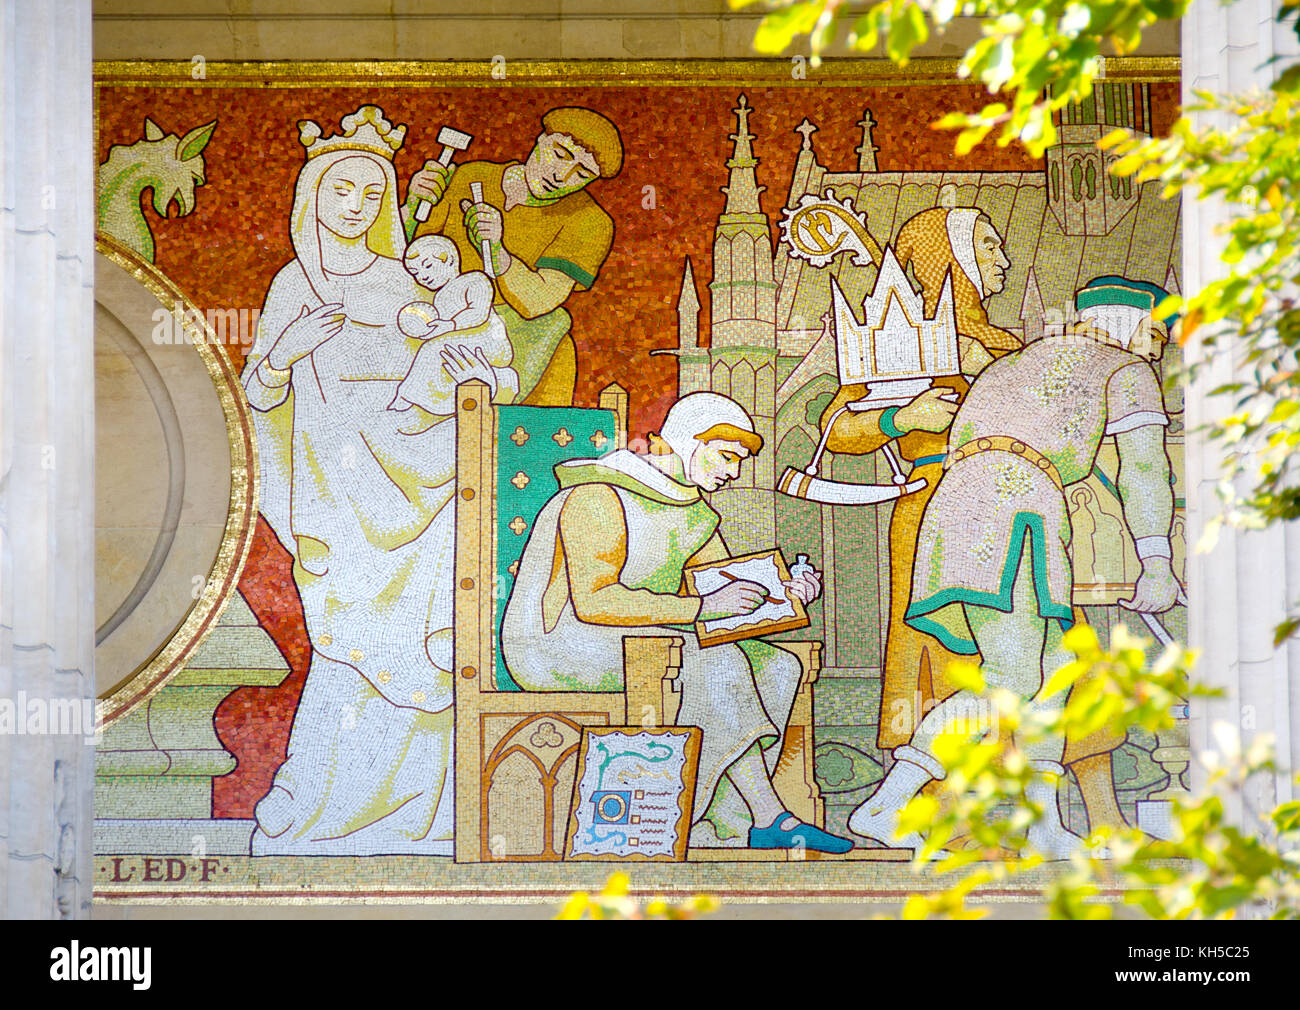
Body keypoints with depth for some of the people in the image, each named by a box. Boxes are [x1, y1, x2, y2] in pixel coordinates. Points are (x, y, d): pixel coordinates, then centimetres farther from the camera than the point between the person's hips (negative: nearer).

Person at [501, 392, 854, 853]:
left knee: (773, 668, -9)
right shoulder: (599, 499, -18)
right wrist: (702, 607, -30)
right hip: (558, 647, -9)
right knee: (715, 665, -28)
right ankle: (771, 820, -21)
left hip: (637, 641, 9)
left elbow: (727, 585, 15)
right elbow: (593, 601, -29)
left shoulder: (691, 508, 11)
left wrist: (782, 592, -9)